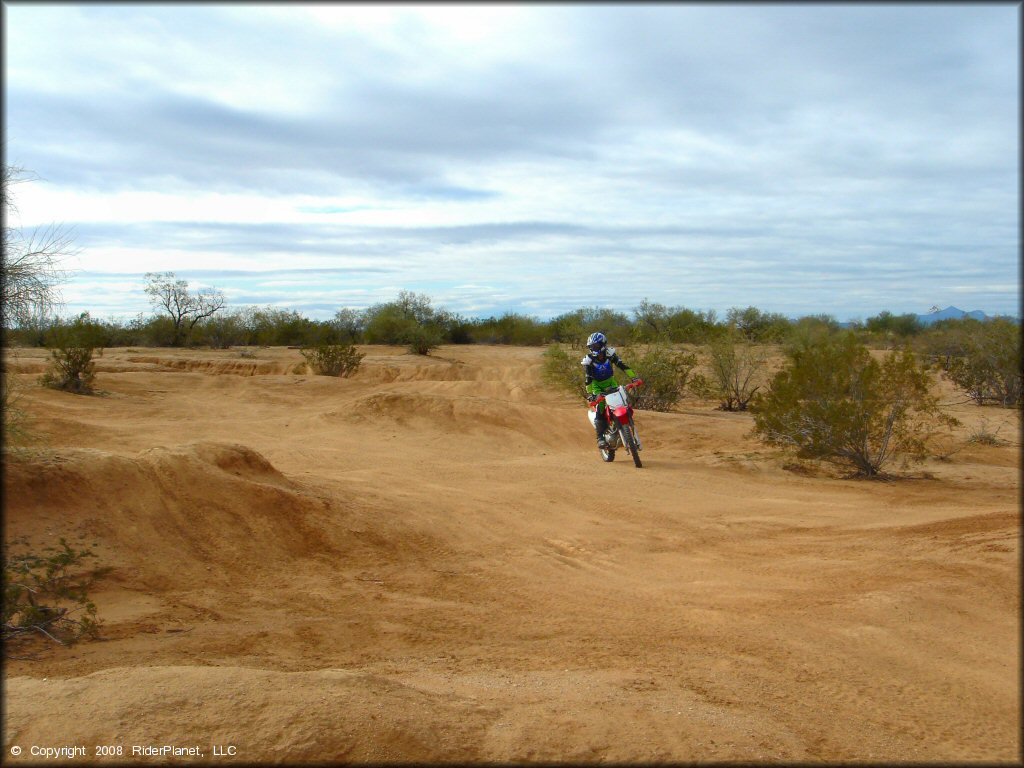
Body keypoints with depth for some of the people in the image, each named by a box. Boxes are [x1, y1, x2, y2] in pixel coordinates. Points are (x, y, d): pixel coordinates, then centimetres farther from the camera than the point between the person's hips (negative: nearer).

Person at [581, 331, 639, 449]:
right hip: (597, 386, -3)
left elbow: (623, 365, -18)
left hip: (610, 382, 3)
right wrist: (589, 394, -35)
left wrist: (634, 377, -28)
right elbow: (588, 379, -24)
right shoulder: (588, 361, -19)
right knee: (600, 408, -19)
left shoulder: (610, 354, -14)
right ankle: (600, 437, -16)